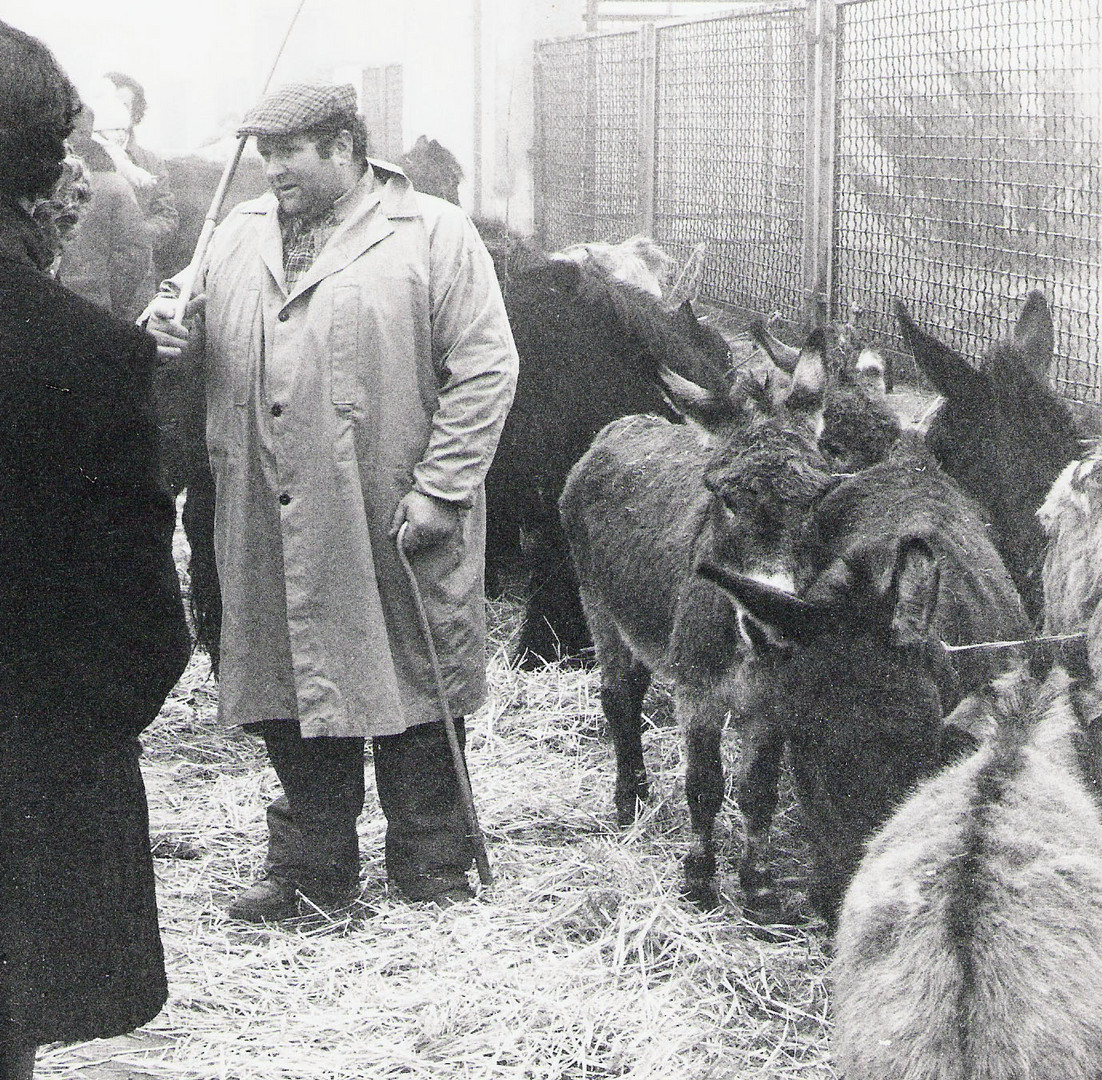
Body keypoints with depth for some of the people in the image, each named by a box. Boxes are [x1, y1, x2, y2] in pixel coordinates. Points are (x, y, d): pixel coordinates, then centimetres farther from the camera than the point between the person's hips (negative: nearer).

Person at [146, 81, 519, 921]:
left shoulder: (433, 235, -4)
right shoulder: (241, 237, 13)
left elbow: (485, 369, -8)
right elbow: (208, 348, 21)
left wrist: (439, 490, -13)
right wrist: (176, 340, -4)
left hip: (393, 528, -4)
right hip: (274, 533, 5)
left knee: (415, 694, 5)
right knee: (294, 697, 10)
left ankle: (433, 870, 18)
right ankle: (308, 869, 23)